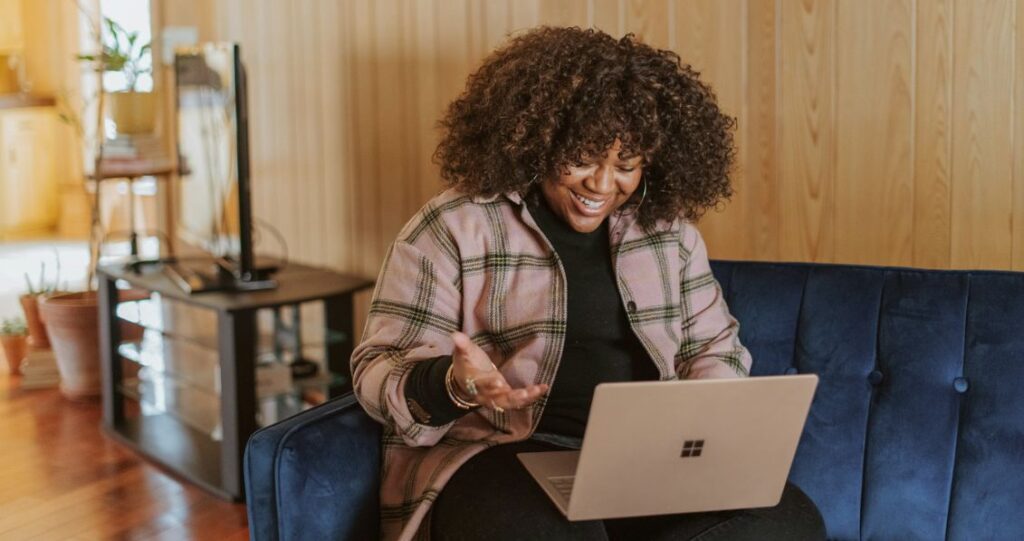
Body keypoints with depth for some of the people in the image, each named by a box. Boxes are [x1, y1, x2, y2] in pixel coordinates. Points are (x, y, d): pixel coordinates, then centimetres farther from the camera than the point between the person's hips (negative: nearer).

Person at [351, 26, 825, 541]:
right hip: (503, 453, -5)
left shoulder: (668, 228, 12)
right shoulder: (451, 229, -2)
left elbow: (713, 345, 20)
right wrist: (453, 385, -26)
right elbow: (380, 371, -4)